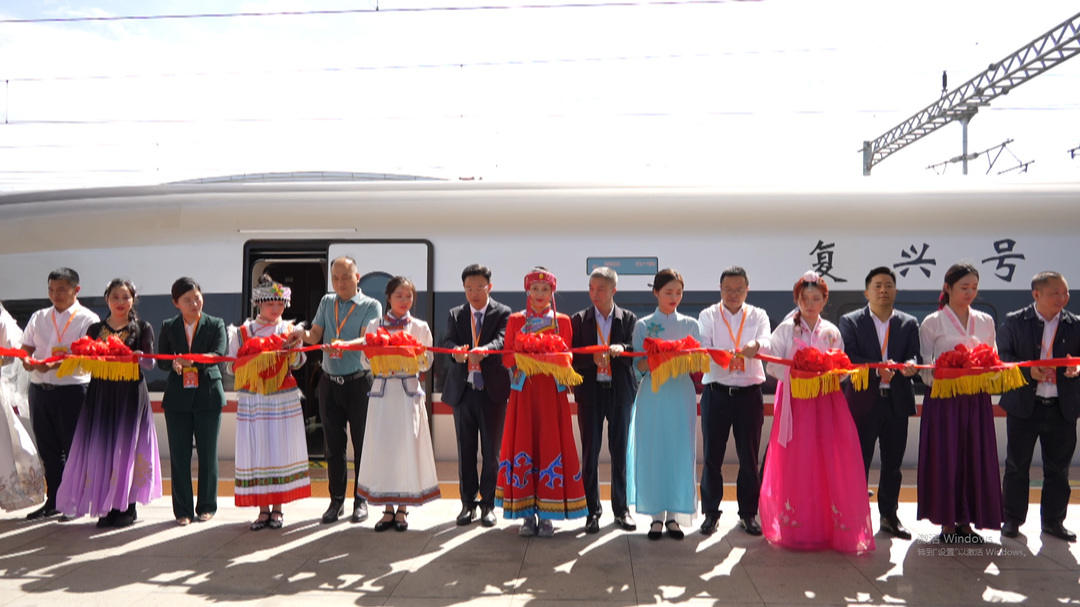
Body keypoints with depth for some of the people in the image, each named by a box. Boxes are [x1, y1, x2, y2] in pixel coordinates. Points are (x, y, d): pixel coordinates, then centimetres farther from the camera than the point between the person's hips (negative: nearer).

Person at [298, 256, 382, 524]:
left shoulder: (371, 306, -1)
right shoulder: (326, 302, 13)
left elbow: (367, 340, -16)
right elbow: (315, 335, 5)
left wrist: (343, 344, -36)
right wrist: (302, 334, -18)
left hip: (359, 382, -3)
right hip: (330, 382, 4)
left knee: (361, 443, 2)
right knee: (334, 444, 8)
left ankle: (361, 501, 13)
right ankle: (336, 500, 18)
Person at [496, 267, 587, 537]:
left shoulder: (563, 321, 9)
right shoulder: (515, 320, 9)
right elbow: (507, 357, 6)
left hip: (552, 391, 0)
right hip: (524, 391, 0)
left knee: (551, 446, -3)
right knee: (523, 444, -2)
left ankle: (547, 514, 5)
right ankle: (527, 514, 7)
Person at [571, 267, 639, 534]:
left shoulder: (628, 319, 6)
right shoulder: (579, 320, 5)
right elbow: (573, 357, -1)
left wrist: (622, 349, -23)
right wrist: (593, 358, -20)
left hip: (620, 391, 0)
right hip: (590, 391, 0)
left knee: (619, 451, 6)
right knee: (590, 452, 2)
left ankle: (621, 509, 19)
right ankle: (592, 510, 13)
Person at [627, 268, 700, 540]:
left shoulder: (690, 324, 10)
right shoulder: (643, 325, 6)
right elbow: (638, 366, 1)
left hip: (681, 393, 1)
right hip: (652, 394, -1)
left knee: (680, 452, 0)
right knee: (652, 452, -1)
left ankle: (674, 514, 11)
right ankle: (656, 515, 10)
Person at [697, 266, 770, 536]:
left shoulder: (758, 316, 9)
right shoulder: (708, 316, 6)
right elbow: (701, 347, -8)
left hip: (749, 394, 1)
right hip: (716, 392, -1)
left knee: (749, 456, 6)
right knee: (712, 456, 2)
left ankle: (748, 513, 19)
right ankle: (711, 512, 15)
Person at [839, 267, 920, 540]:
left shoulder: (909, 323, 9)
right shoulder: (850, 321, 1)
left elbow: (915, 355, -2)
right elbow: (848, 356, -11)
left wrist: (910, 365, -25)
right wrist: (877, 368, -25)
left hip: (897, 402, 3)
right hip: (862, 402, -3)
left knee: (893, 463, 12)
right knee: (859, 462, 2)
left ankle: (889, 516, 25)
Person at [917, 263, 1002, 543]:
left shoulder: (985, 322, 13)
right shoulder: (932, 323, 1)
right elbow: (925, 367, 0)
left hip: (977, 400, 4)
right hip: (944, 400, -4)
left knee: (975, 457, 4)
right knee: (945, 458, -2)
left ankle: (966, 521, 15)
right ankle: (947, 523, 9)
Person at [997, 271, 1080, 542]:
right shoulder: (1014, 322, -1)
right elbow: (1002, 356, -3)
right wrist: (1029, 370, -18)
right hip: (1024, 405, -2)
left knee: (1058, 468, 10)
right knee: (1017, 465, 6)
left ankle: (1053, 520, 25)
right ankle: (1012, 519, 18)